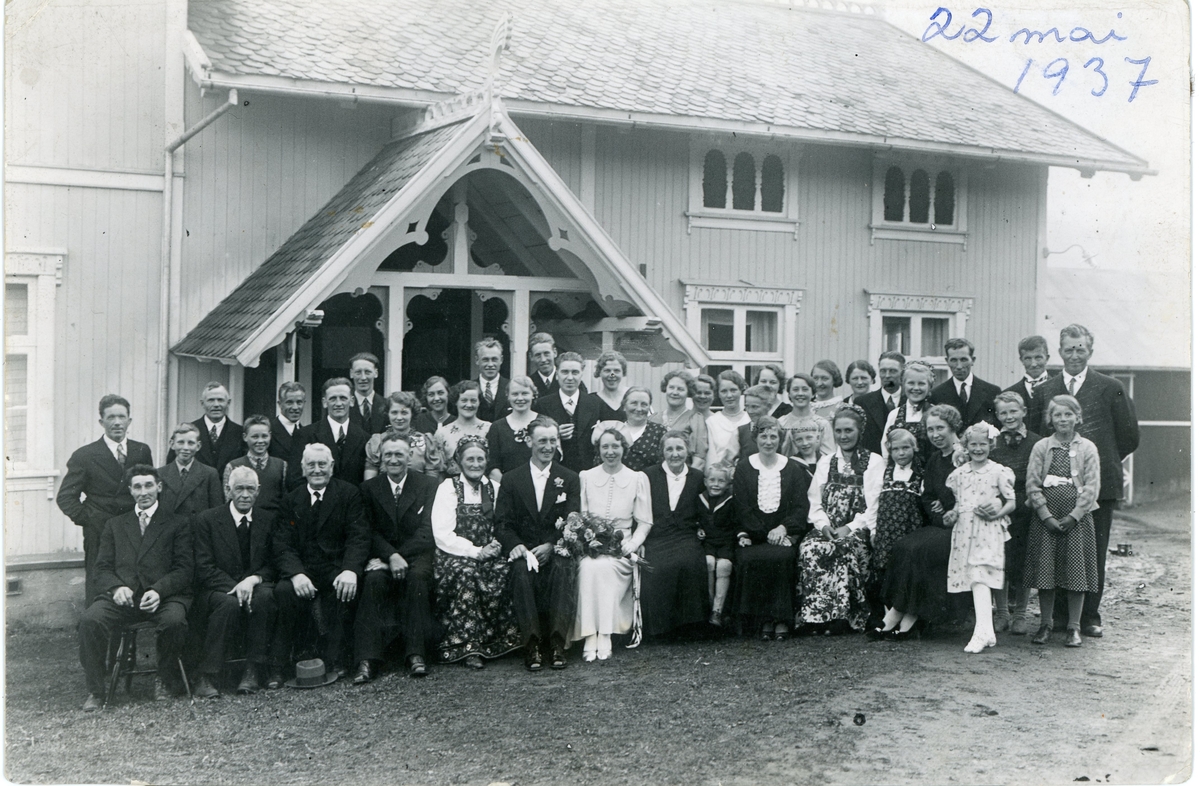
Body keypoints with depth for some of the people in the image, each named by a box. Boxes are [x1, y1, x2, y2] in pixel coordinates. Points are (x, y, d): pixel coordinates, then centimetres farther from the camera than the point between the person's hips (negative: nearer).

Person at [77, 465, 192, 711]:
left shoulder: (177, 524, 15)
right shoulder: (115, 525, 24)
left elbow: (183, 570, 4)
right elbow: (103, 568, 13)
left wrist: (159, 590, -16)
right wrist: (116, 587, -10)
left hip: (163, 596, -2)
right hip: (122, 596, 2)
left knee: (175, 621, -34)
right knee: (90, 620, -28)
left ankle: (164, 681, -7)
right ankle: (95, 690, -14)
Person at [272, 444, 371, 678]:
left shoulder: (349, 494, 4)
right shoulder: (292, 499, 10)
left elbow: (359, 537, -6)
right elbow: (282, 544, 0)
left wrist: (351, 570, -26)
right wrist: (296, 573, -20)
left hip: (337, 568, -1)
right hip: (302, 569, 2)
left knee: (345, 590, -32)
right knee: (283, 591, -28)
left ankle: (336, 661, -21)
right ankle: (279, 663, -16)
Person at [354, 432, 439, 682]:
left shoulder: (428, 485, 5)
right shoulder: (369, 488, 10)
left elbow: (426, 531, -4)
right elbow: (371, 531, 0)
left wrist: (401, 556, -18)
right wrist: (391, 556, -18)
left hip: (417, 555, -1)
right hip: (382, 556, 1)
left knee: (418, 577, -33)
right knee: (374, 580, -30)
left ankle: (415, 654, -31)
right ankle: (367, 659, -34)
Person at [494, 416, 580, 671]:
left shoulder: (570, 479, 11)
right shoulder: (511, 479, 11)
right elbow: (502, 524, 4)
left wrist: (550, 546, -17)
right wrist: (516, 545, -18)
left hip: (556, 550, 0)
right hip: (523, 550, 0)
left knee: (562, 569, -33)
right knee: (521, 571, -33)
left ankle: (558, 643, -31)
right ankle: (532, 644, -31)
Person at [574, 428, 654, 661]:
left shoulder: (638, 479, 11)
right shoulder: (586, 477, 15)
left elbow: (645, 522, 7)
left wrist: (633, 544, -11)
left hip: (621, 548, -1)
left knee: (602, 566, -34)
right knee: (589, 566, -33)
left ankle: (603, 636, -32)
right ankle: (592, 635, -34)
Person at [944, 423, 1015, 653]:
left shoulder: (998, 472, 0)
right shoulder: (958, 474, 13)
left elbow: (1012, 502, 1)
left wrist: (998, 513, -16)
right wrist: (952, 513, 3)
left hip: (988, 530, -5)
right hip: (963, 530, 5)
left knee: (979, 577, -18)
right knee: (971, 579, 4)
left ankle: (982, 632, -23)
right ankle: (987, 633, 11)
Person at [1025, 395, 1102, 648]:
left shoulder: (1087, 448, 2)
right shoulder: (1041, 447, 5)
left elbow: (1092, 487, -3)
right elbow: (1032, 484, 0)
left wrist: (1072, 517, -11)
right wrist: (1047, 516, -10)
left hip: (1077, 518, -1)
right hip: (1045, 518, 1)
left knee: (1076, 570, -1)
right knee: (1045, 569, 2)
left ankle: (1073, 627, 9)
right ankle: (1046, 624, 15)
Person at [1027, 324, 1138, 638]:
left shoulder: (1110, 389, 2)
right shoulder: (1044, 391, 8)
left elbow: (1128, 436, 6)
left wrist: (1102, 459, 10)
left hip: (1098, 483, -1)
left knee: (1094, 553, 4)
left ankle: (1090, 616, 13)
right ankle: (1060, 615, 13)